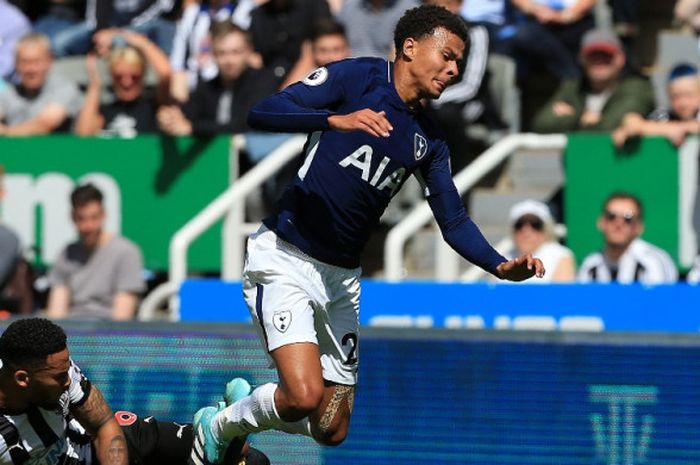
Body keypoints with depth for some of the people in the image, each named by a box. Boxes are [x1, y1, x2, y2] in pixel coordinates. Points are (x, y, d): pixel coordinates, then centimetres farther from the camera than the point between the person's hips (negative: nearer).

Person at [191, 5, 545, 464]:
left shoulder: (429, 140, 11)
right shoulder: (357, 77, -7)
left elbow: (454, 221, 10)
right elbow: (262, 112, -17)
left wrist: (502, 266, -8)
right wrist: (335, 120, -33)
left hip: (343, 278, 7)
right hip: (284, 258, -7)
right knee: (303, 396, -23)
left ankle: (246, 400, 36)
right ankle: (219, 426, 6)